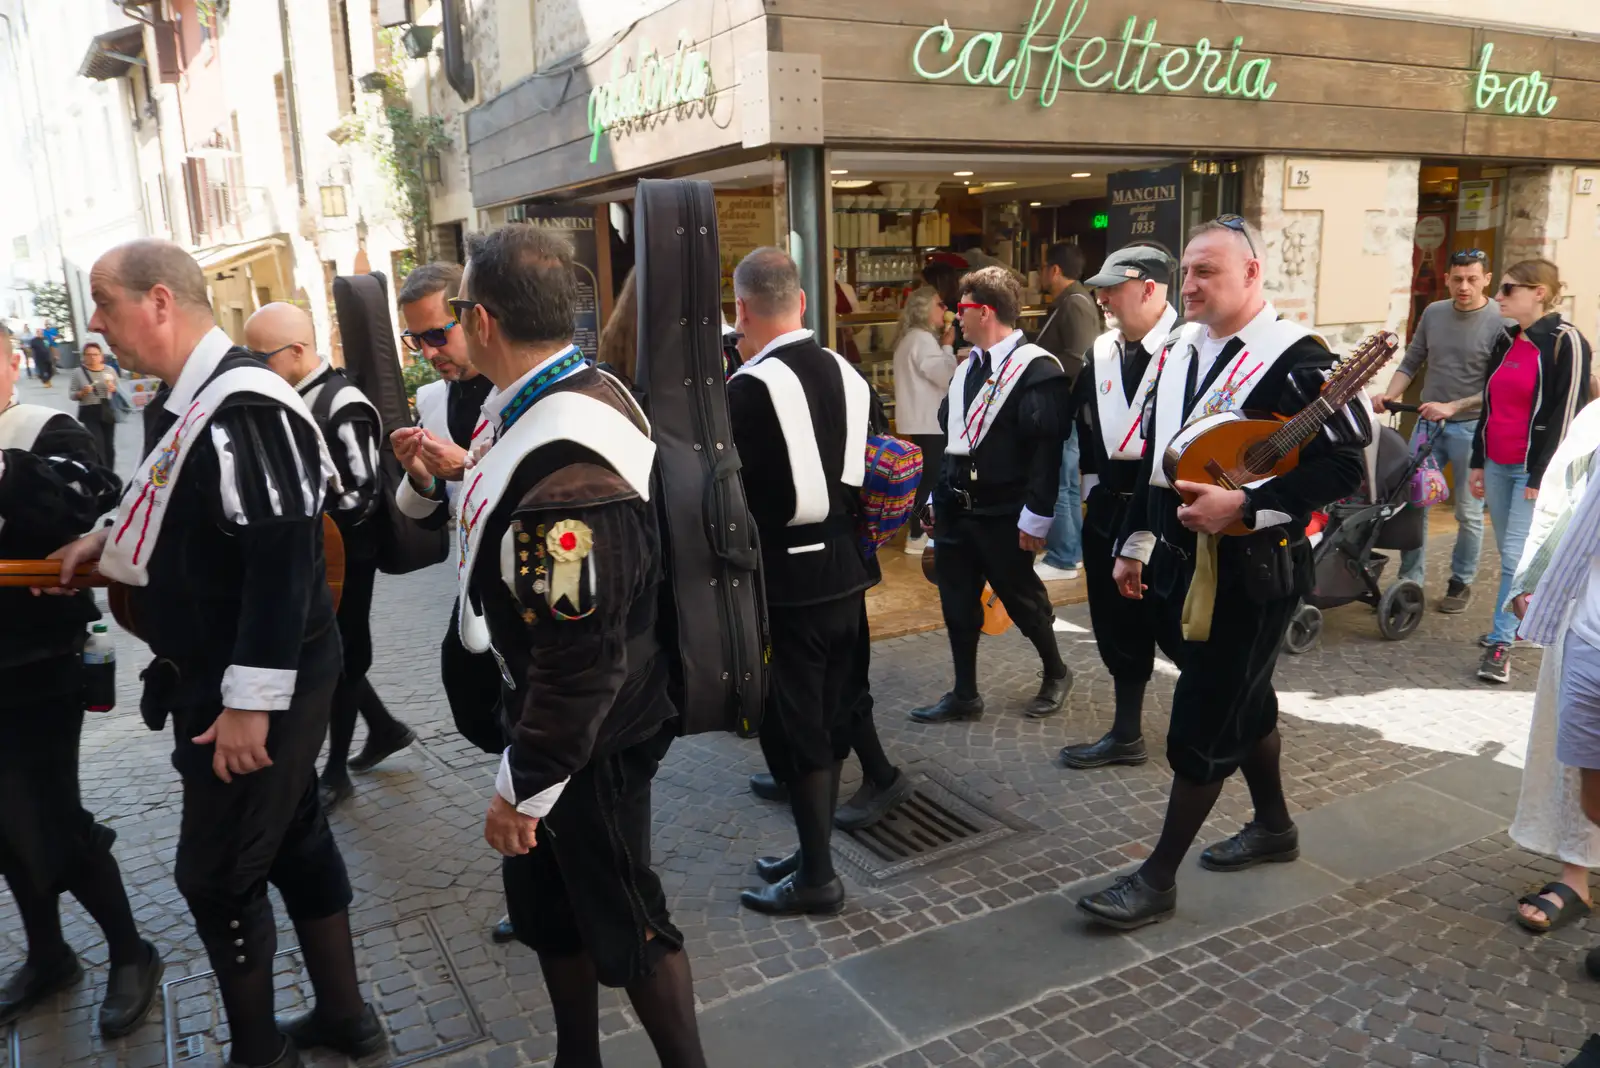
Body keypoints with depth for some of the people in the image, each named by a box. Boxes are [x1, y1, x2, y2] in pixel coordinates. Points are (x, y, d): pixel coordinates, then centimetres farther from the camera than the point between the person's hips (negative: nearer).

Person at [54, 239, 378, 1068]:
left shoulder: (242, 407, -23)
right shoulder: (180, 400, 8)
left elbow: (282, 554, -28)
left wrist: (249, 701, -26)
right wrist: (110, 537, 11)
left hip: (257, 686, -9)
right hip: (215, 674, 9)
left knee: (216, 873, 5)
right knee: (294, 840, 18)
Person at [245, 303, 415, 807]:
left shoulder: (343, 407, -21)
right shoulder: (291, 398, 4)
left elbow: (360, 498, -24)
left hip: (343, 555, -8)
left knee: (341, 656, 7)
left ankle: (336, 770, 22)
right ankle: (385, 727, 36)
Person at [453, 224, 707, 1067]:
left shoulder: (565, 467, -33)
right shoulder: (581, 393, -1)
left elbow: (579, 659, -29)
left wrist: (522, 785, -19)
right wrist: (456, 479, 17)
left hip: (591, 739, -10)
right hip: (555, 713, 10)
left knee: (623, 919, 10)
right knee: (545, 902, 23)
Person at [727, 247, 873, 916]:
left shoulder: (750, 386, -16)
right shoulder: (847, 375, 5)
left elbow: (739, 490, -15)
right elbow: (858, 476, 11)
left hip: (786, 583, -7)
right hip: (844, 574, 7)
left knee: (793, 729, 4)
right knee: (827, 720, 16)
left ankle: (816, 878, 15)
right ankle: (814, 853, 30)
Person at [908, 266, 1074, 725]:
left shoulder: (1037, 370, -13)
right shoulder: (966, 367, 13)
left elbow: (1048, 449, -18)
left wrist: (1036, 516, -19)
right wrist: (938, 496, 16)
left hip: (1003, 515, -7)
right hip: (956, 508, 7)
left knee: (1023, 601, 9)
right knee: (957, 604, 10)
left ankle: (1056, 674, 33)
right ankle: (964, 695, 22)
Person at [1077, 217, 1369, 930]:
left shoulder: (1295, 360, -15)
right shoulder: (1181, 351, 9)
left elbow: (1342, 467, -19)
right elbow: (1154, 456, 16)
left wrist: (1242, 506, -25)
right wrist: (1136, 543, 15)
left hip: (1253, 571, -8)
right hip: (1183, 564, 8)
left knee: (1203, 723, -1)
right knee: (1242, 701, 22)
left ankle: (1159, 878, 10)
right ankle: (1273, 826, 43)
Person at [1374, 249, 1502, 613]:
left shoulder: (1500, 322, -10)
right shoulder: (1433, 313, 4)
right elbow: (1411, 363, 10)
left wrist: (1452, 407, -20)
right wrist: (1391, 394, -6)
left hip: (1471, 427, -4)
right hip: (1427, 422, 4)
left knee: (1468, 512, 8)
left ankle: (1461, 583, 22)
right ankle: (1411, 580, 16)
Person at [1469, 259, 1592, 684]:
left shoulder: (1565, 342, -10)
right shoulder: (1506, 341, 12)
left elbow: (1566, 413, -14)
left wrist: (1543, 476, -16)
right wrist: (1478, 461, 15)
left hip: (1533, 469, -7)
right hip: (1497, 465, 7)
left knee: (1516, 556, -8)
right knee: (1510, 555, 13)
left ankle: (1500, 643, -2)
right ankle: (1518, 621, 27)